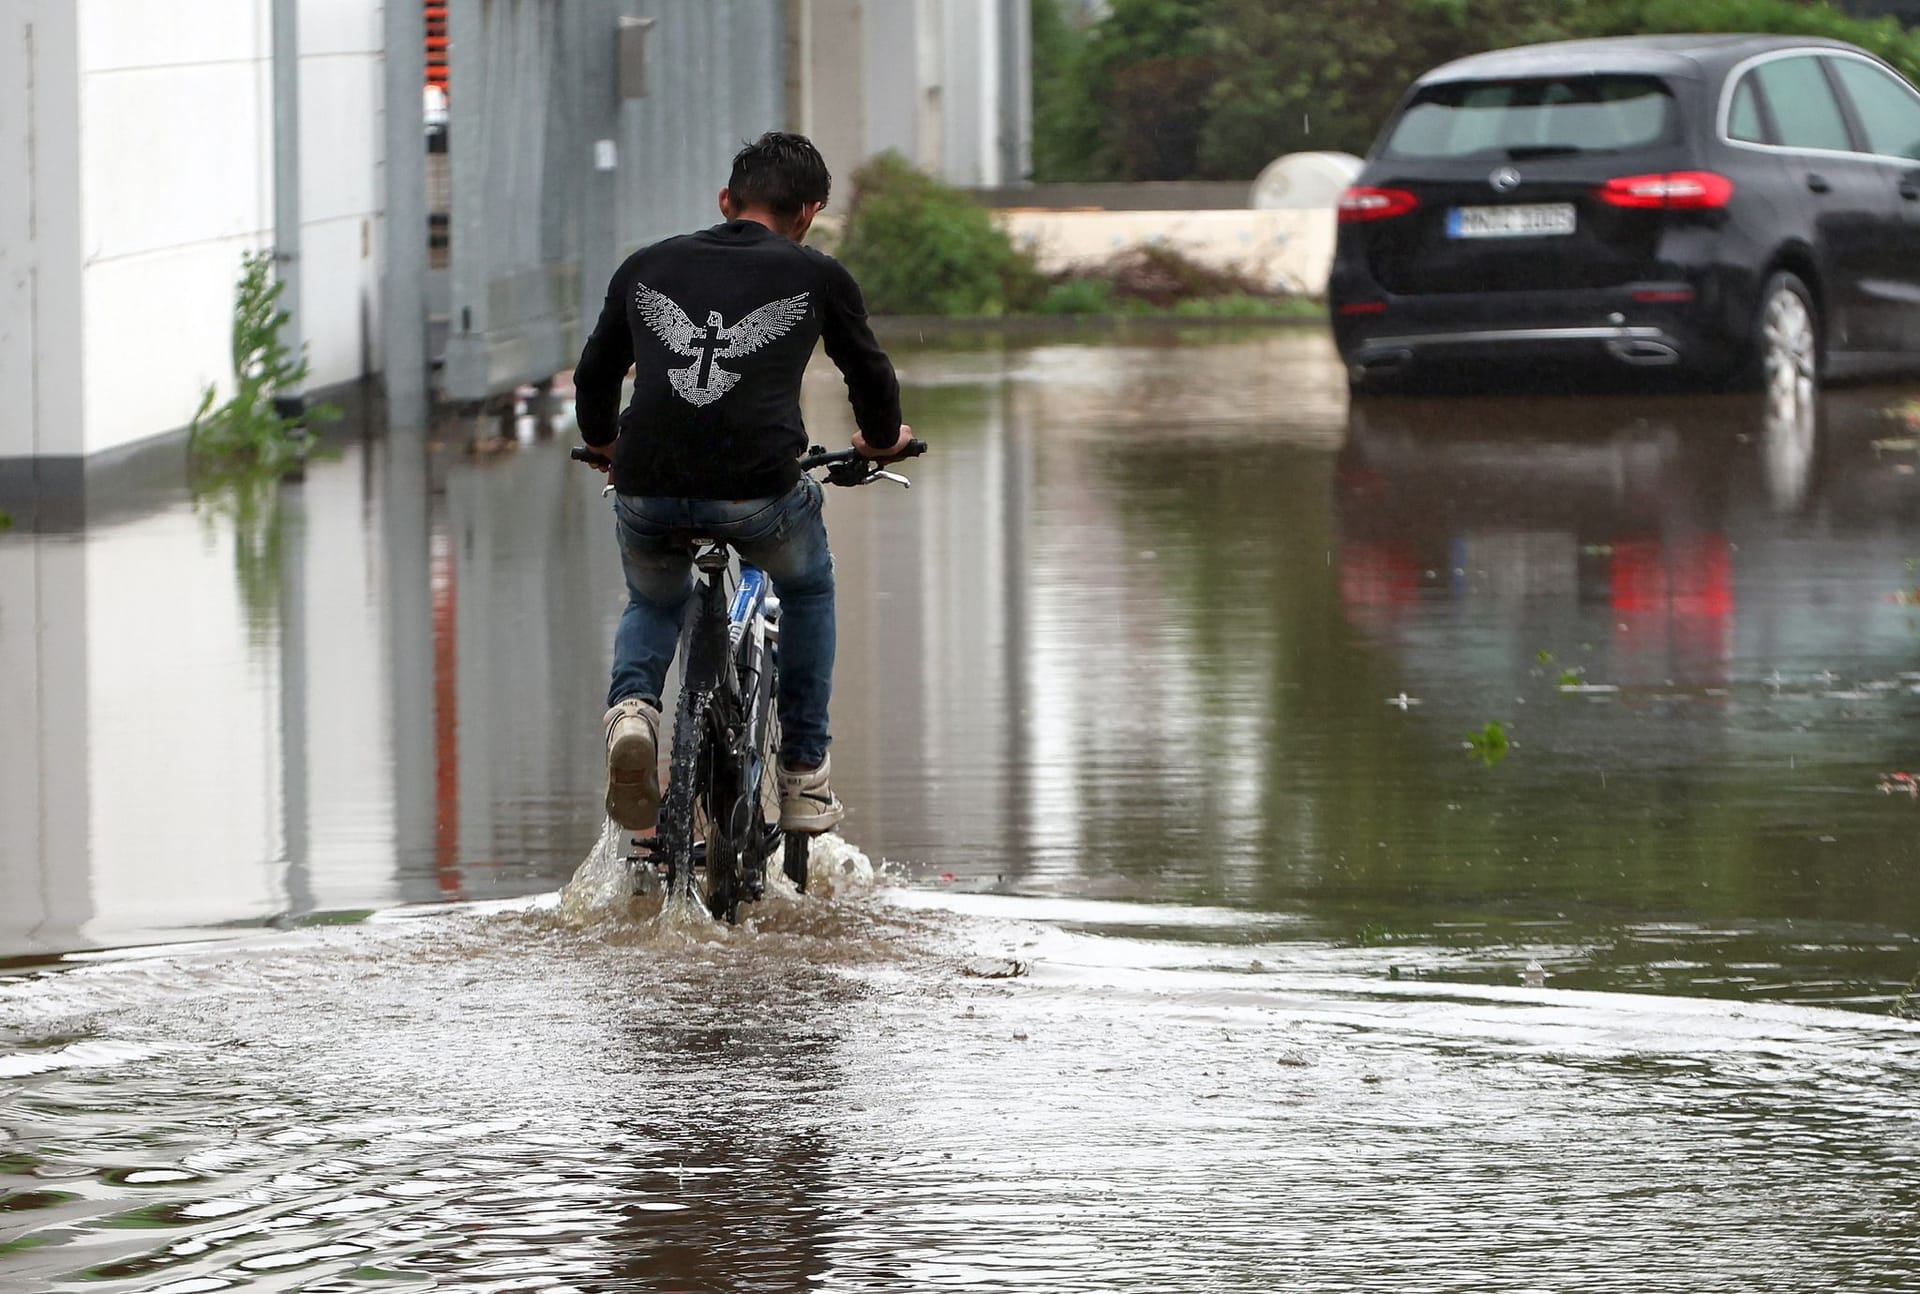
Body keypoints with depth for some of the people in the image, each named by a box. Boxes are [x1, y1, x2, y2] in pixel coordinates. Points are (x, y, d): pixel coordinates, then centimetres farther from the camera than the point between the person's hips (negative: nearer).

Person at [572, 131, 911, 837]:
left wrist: (605, 444, 50)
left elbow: (594, 376, 29)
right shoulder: (818, 277, 12)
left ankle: (631, 705, 2)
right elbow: (871, 379, 25)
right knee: (808, 587, 32)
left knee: (653, 604, 34)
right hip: (758, 490, -2)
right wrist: (882, 437, 48)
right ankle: (804, 778, 29)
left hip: (647, 491, 2)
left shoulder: (647, 266, 18)